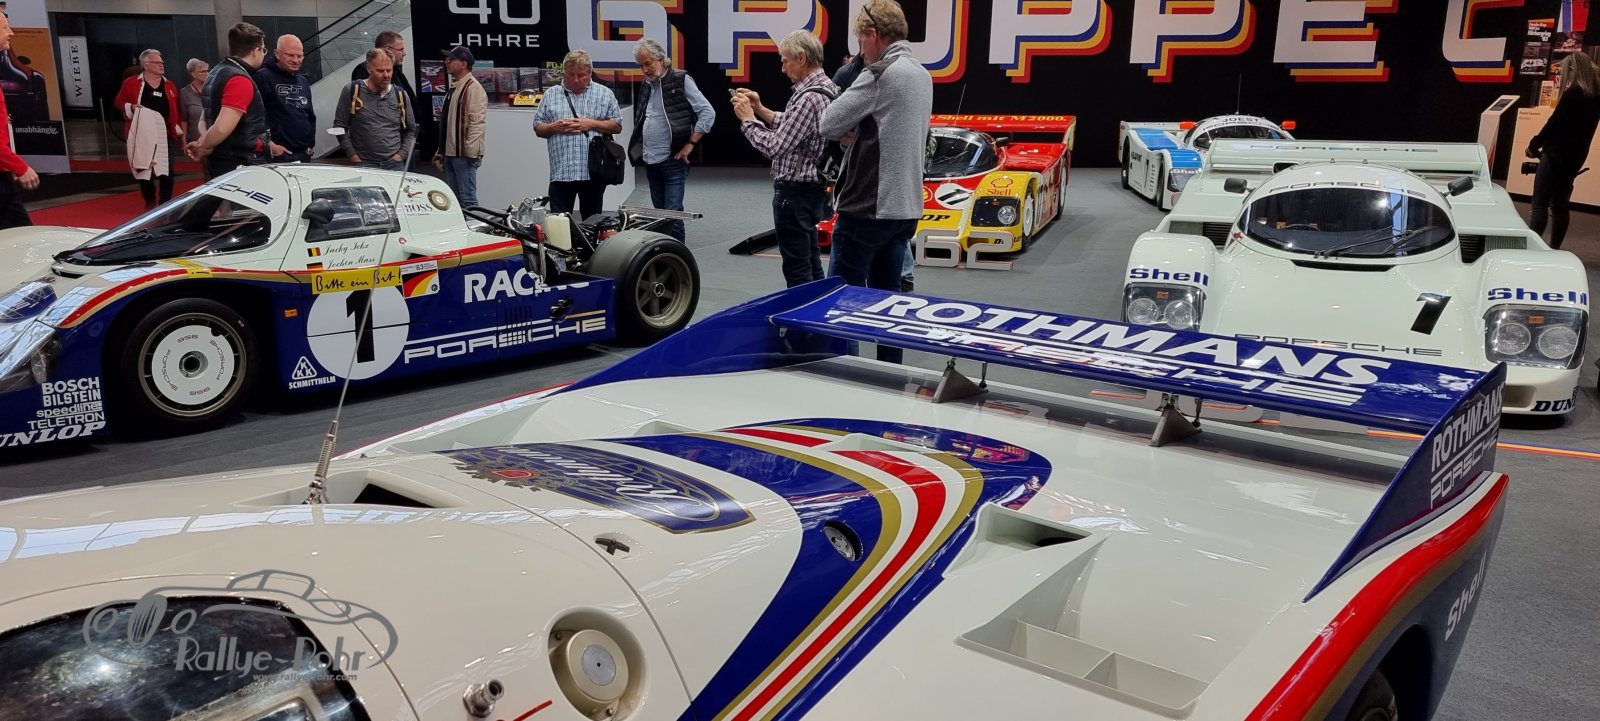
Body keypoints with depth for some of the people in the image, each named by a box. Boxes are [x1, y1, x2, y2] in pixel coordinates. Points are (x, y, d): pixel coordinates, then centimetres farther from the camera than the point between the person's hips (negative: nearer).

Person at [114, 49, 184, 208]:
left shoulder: (170, 86, 10)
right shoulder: (131, 83, 1)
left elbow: (177, 110, 11)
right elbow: (118, 102, 9)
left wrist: (180, 130, 4)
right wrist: (131, 108, -11)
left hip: (166, 134, 2)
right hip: (143, 135, -1)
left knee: (167, 171, -1)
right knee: (143, 170, 7)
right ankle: (150, 203, 21)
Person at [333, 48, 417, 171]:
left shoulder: (401, 95, 9)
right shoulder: (352, 91, 1)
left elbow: (411, 130, 15)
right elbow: (339, 126, 3)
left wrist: (401, 154, 2)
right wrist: (353, 156, -4)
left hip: (394, 164, 2)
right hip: (362, 164, -2)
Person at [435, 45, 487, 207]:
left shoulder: (473, 88, -12)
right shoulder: (455, 88, 19)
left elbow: (478, 122, -19)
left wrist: (470, 151, -22)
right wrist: (441, 151, 24)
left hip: (464, 155, -10)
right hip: (450, 153, 10)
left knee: (467, 199, -8)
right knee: (454, 199, 13)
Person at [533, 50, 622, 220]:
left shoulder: (605, 94, 9)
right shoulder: (551, 95, 12)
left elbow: (617, 126, 5)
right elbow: (538, 128, 13)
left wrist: (591, 124, -8)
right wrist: (554, 127, -7)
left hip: (593, 172, -1)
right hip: (560, 172, 1)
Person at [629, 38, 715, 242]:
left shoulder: (680, 81, -6)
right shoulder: (646, 86, 14)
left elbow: (708, 112, -11)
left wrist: (690, 144, -13)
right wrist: (638, 150, 12)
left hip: (673, 162, -7)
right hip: (650, 162, 7)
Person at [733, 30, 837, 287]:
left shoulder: (809, 98, -22)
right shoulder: (824, 87, 9)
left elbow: (774, 147, -23)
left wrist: (748, 118, -10)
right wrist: (760, 110, 10)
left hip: (795, 192, -10)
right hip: (811, 188, 10)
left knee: (797, 269, -2)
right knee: (811, 261, 18)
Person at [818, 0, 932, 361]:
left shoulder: (880, 74, -14)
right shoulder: (922, 75, 13)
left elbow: (828, 124, -11)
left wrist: (850, 130, 8)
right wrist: (858, 131, 5)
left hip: (867, 207, -8)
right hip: (904, 207, 8)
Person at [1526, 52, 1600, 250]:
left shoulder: (1574, 93, -13)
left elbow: (1555, 123, -13)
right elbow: (1578, 126, 15)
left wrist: (1534, 145, -1)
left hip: (1555, 155, -8)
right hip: (1574, 159, 8)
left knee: (1540, 204, -8)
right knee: (1559, 206, 12)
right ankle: (1554, 250, 15)